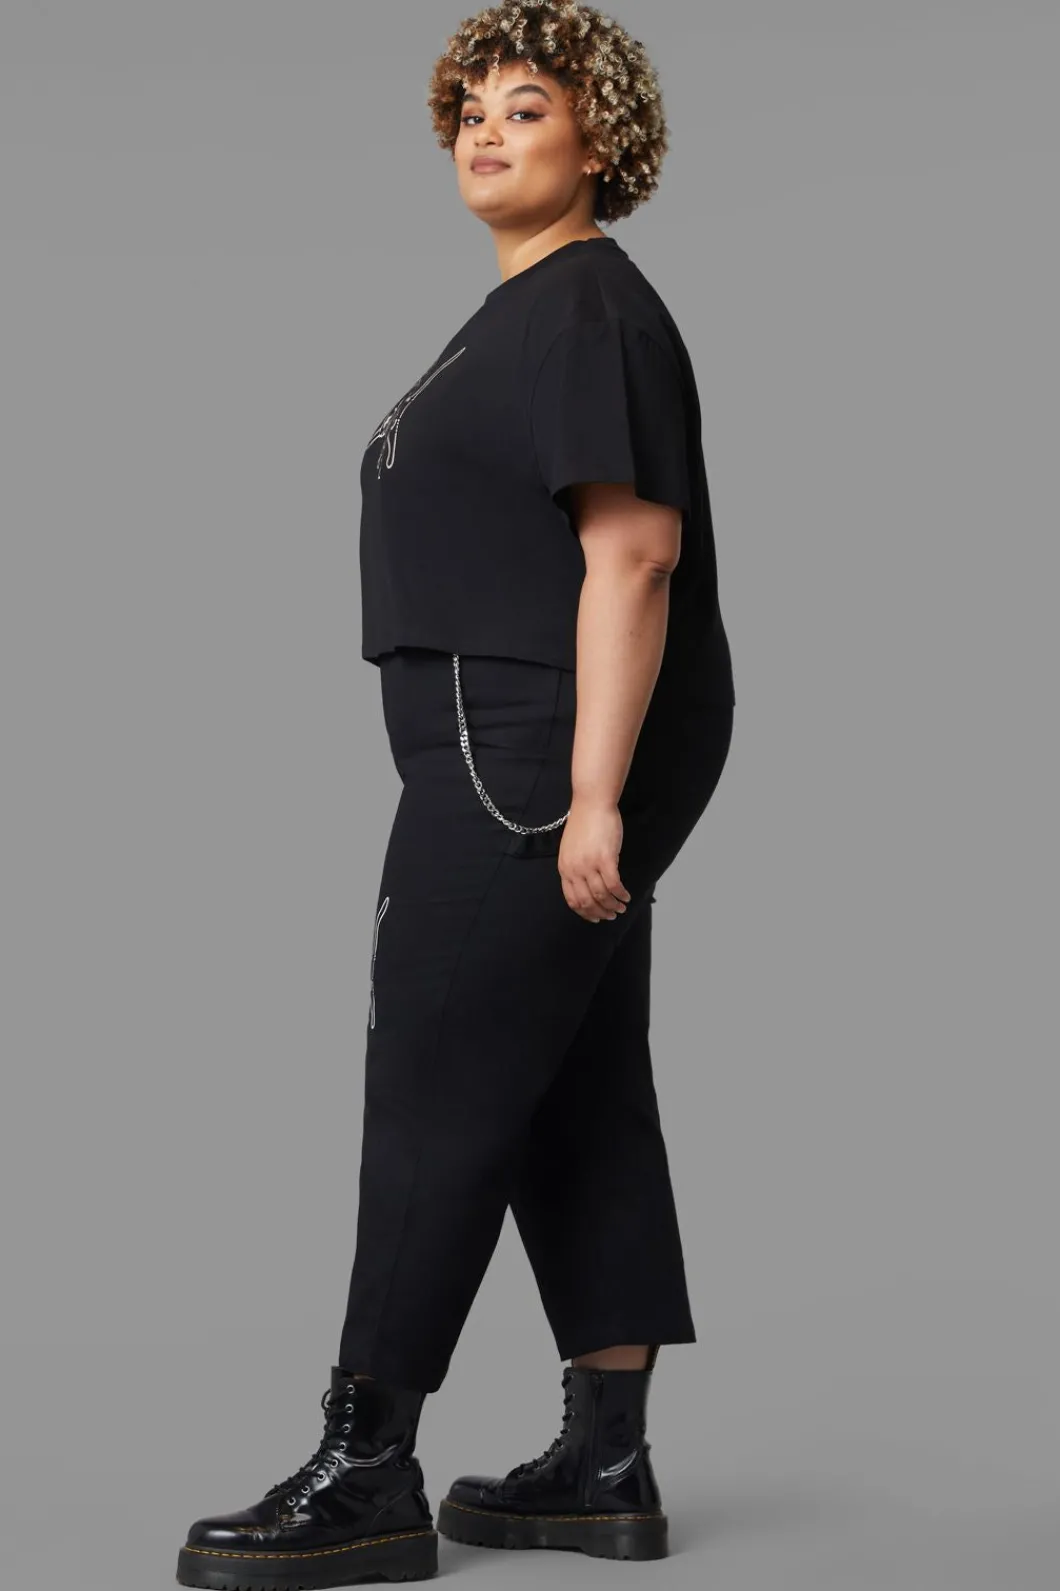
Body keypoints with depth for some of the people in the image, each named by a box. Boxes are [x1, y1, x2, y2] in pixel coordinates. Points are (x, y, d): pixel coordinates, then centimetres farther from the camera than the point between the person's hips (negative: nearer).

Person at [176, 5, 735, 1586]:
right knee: (578, 1099, 10)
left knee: (435, 1096, -7)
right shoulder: (522, 312, 20)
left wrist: (592, 795, -25)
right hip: (517, 758, 10)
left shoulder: (593, 308, -11)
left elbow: (631, 554, -20)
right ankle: (607, 1464, 16)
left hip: (542, 753, -10)